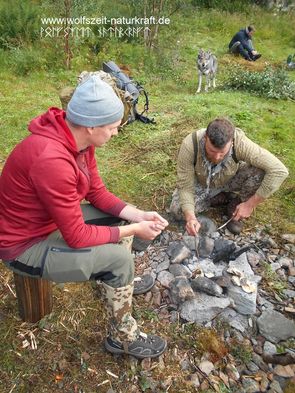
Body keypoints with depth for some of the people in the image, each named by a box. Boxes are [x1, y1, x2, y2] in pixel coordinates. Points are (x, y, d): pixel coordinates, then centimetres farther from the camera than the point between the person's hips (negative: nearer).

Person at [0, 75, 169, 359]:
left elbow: (98, 193, 2)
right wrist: (133, 230, -20)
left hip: (52, 218, 9)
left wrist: (138, 215, -10)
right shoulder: (51, 160, -36)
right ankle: (123, 338, 9)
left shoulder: (80, 139, -8)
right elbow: (77, 237, -29)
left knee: (120, 216, 7)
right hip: (23, 244, -9)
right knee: (119, 259, -17)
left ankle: (122, 282, 28)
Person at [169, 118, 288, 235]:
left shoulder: (240, 143, -36)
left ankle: (235, 204, -1)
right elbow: (185, 185, -25)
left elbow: (279, 170, -33)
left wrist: (250, 204, -31)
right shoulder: (189, 145, -35)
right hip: (202, 184, 1)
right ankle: (224, 198, 2)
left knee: (260, 172, -29)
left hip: (231, 181, -1)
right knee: (177, 210, -21)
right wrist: (190, 216, -40)